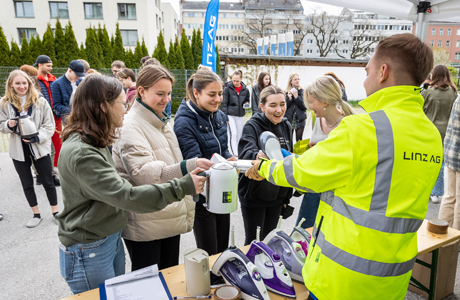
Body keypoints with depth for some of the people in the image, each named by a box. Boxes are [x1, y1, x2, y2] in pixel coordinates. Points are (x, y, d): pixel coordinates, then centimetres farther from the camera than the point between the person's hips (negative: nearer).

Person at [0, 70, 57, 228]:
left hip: (40, 148, -2)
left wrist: (36, 137, -19)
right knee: (27, 184, 13)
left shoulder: (40, 101, -7)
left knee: (48, 182, 6)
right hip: (19, 150, 3)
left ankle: (55, 212, 22)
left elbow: (49, 126, -5)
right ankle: (36, 214, 29)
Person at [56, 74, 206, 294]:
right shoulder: (80, 153, -27)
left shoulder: (94, 144, 7)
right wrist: (182, 187, -28)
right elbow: (127, 197, -31)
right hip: (89, 251, -9)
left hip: (112, 240, 9)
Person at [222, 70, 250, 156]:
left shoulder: (245, 90, 3)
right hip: (230, 115, -3)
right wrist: (225, 117, -10)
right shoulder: (228, 89, -6)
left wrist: (246, 105, -5)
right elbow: (224, 104, -5)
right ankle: (235, 154, -16)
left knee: (239, 136, 9)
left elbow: (247, 100, 20)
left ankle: (238, 154, 22)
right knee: (233, 134, -15)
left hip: (240, 116, 4)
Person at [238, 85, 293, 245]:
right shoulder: (252, 126, -15)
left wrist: (287, 195, 14)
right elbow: (244, 153, -33)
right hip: (254, 194, -5)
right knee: (252, 240, 8)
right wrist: (257, 156, -56)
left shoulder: (286, 125, 2)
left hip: (277, 194, 5)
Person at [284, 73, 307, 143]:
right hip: (288, 119, 0)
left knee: (299, 141, 6)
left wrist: (297, 97, -14)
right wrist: (289, 98, -15)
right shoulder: (286, 92, 2)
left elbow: (305, 106, -4)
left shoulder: (302, 92, 3)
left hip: (300, 119, 0)